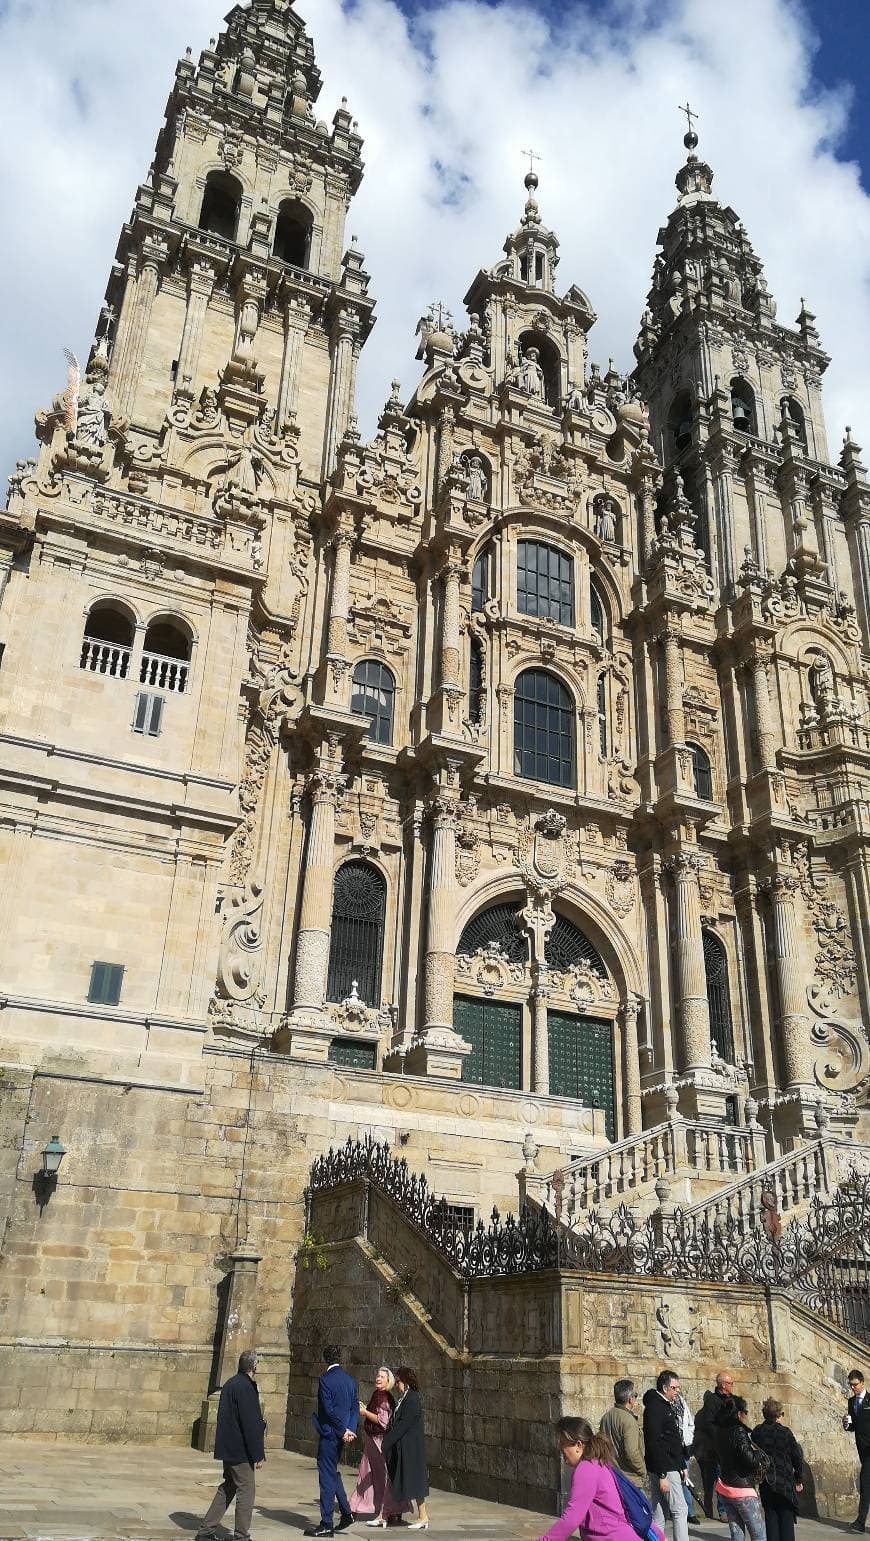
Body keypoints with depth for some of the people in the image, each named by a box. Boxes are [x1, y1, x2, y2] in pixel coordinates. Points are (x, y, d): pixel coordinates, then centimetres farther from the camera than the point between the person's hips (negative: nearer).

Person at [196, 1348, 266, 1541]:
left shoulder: (230, 1383, 9)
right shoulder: (245, 1387, -21)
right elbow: (251, 1424, -22)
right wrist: (258, 1454, -18)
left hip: (228, 1449, 9)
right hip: (241, 1451, -9)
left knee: (228, 1488, 18)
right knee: (246, 1491, 2)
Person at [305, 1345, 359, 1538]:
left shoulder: (325, 1379, -14)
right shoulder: (350, 1379, 8)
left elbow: (328, 1409, -19)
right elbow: (355, 1407, 7)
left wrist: (344, 1431, -12)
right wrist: (350, 1430, -2)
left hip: (329, 1434, -7)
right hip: (342, 1434, 7)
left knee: (327, 1476, 0)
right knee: (333, 1472, 23)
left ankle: (326, 1525, 5)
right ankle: (346, 1513, 21)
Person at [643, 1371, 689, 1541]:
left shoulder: (667, 1406, 16)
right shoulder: (654, 1407, -16)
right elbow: (653, 1443, -22)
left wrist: (682, 1466, 19)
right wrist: (662, 1476, -23)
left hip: (671, 1468, 10)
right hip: (664, 1470, -10)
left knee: (659, 1515, 10)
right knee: (680, 1510, -6)